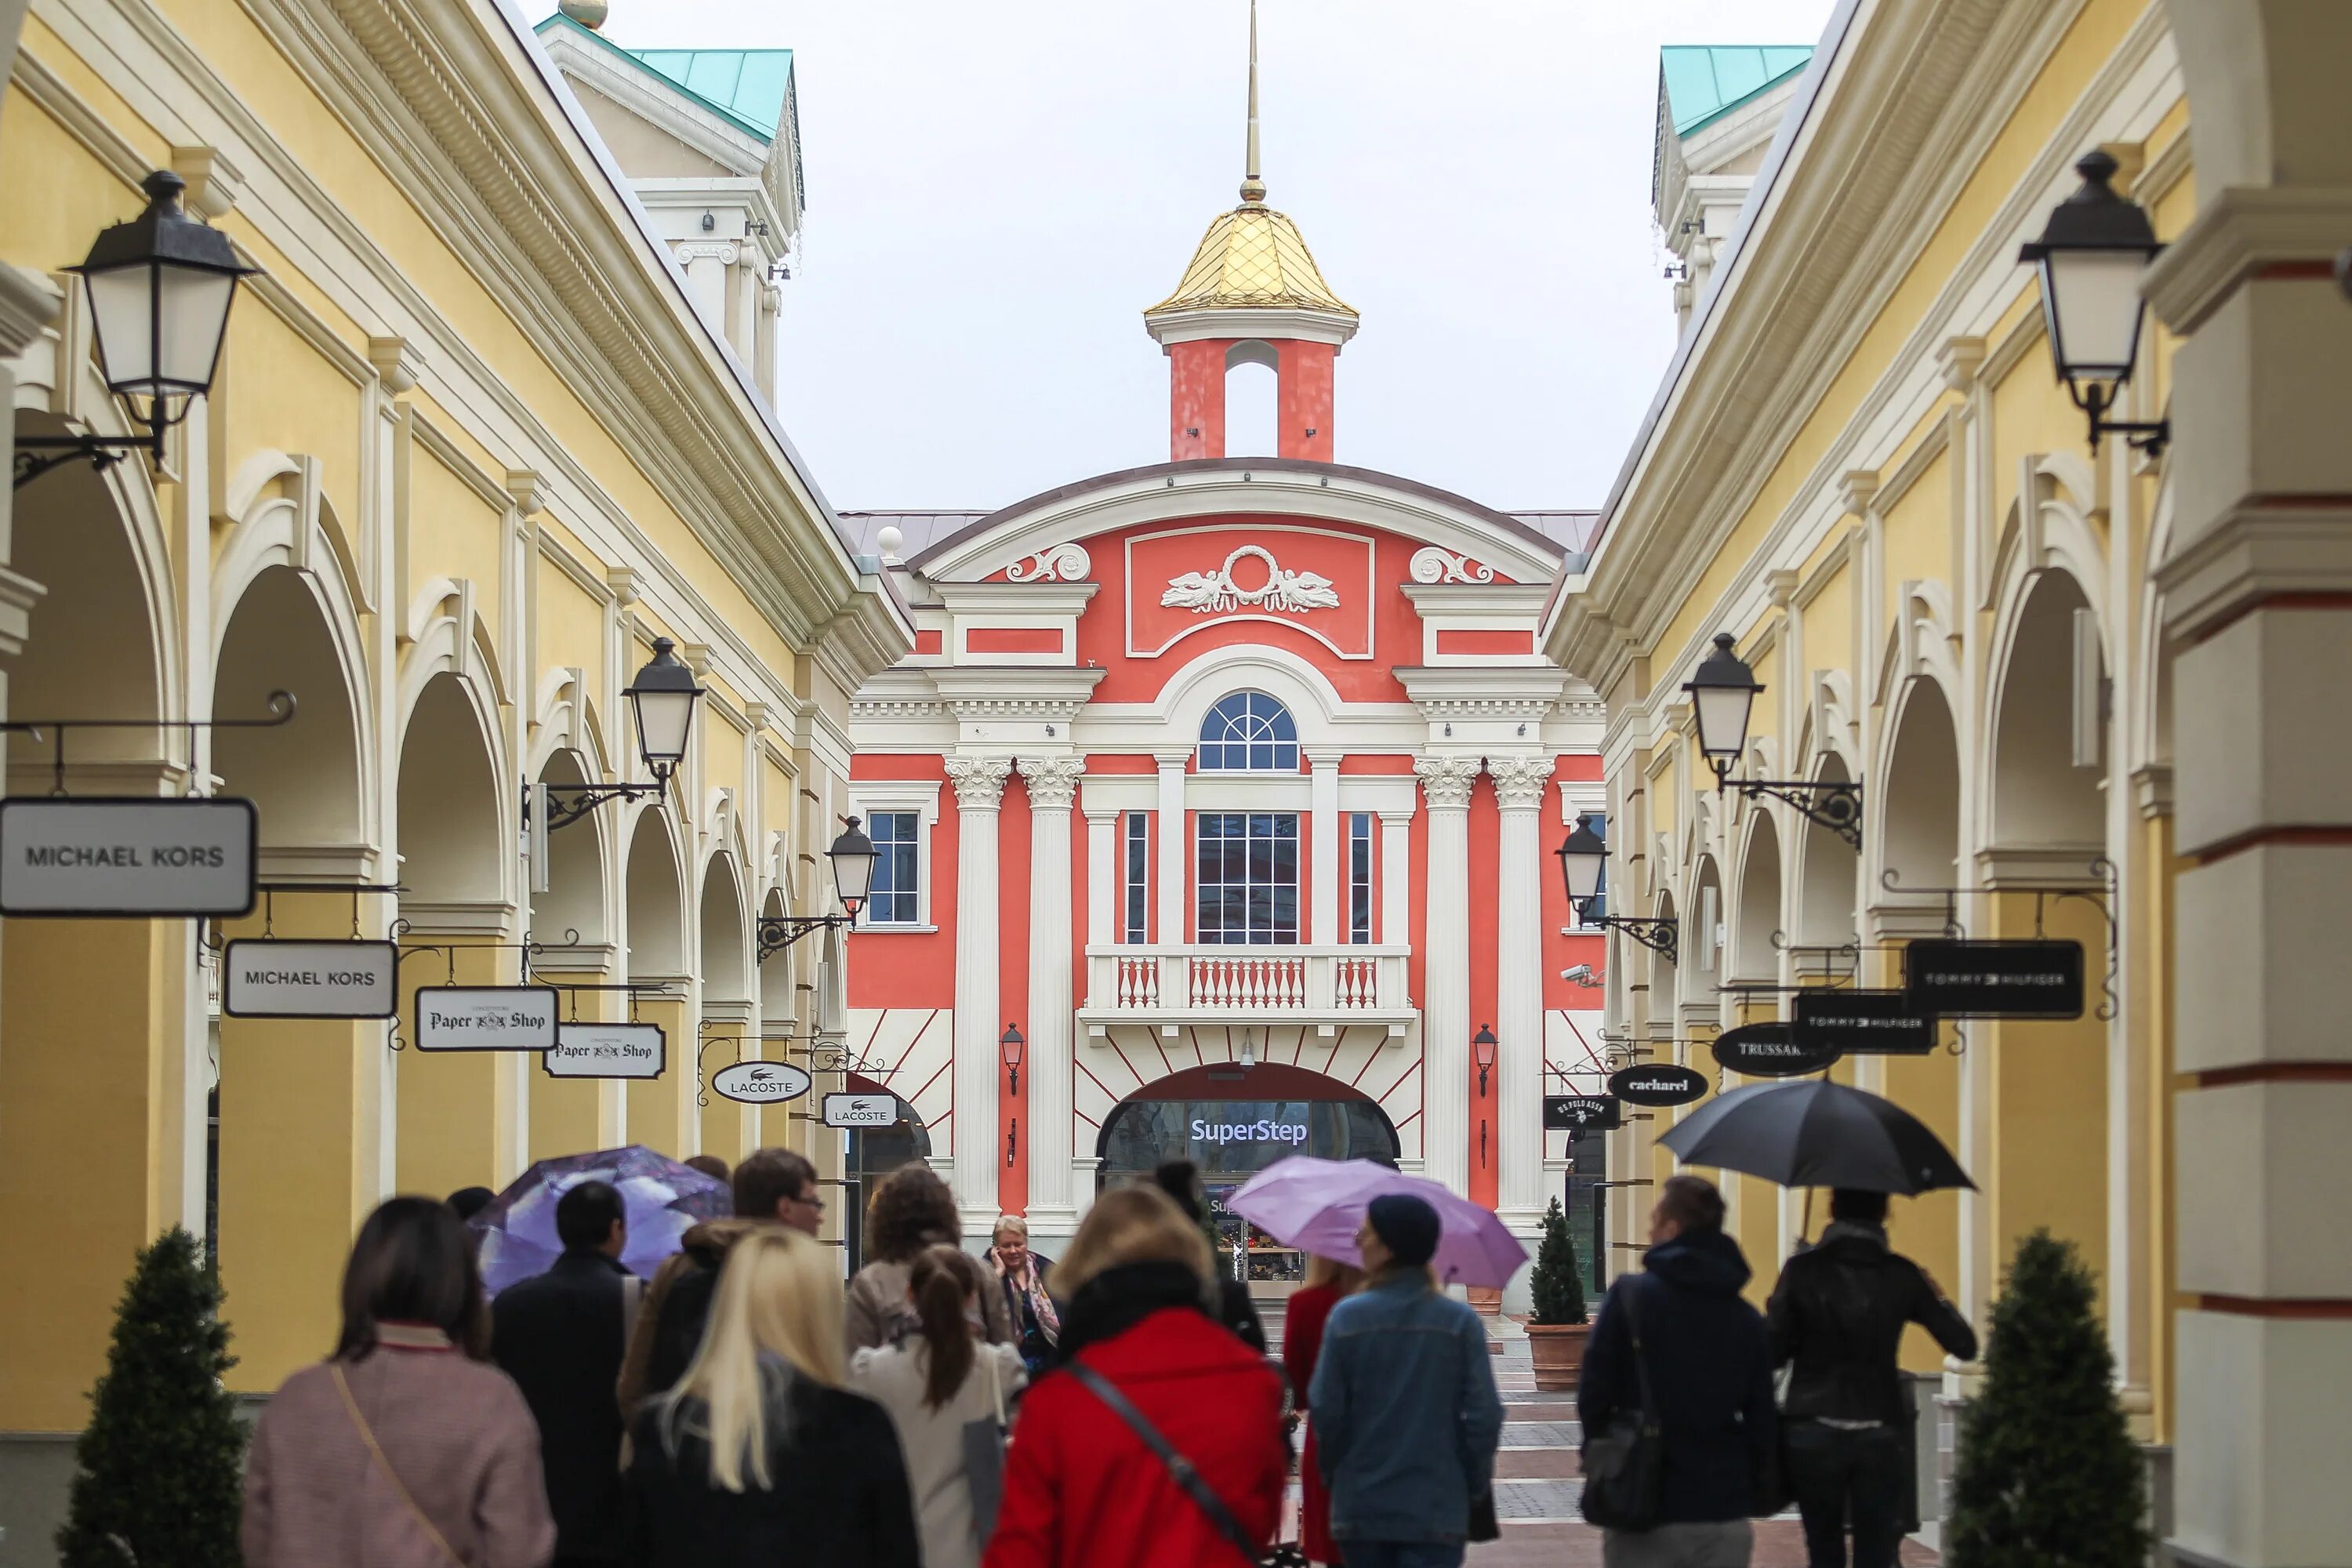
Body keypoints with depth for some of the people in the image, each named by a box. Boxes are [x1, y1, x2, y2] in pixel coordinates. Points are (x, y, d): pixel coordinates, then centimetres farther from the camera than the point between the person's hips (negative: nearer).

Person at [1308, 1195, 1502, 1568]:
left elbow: (1325, 1411, -5)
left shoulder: (1346, 1317, -7)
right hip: (1437, 1509, -1)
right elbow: (1484, 1414, -6)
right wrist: (1474, 1484, 9)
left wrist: (1331, 1475, 12)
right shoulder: (1460, 1321, -6)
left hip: (1360, 1507, 1)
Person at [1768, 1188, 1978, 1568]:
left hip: (1812, 1434, 0)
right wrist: (1941, 1304, 19)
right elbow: (1964, 1346, 0)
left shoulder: (1802, 1270, -4)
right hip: (1880, 1436, 0)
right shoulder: (1901, 1274, -1)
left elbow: (1772, 1351, -4)